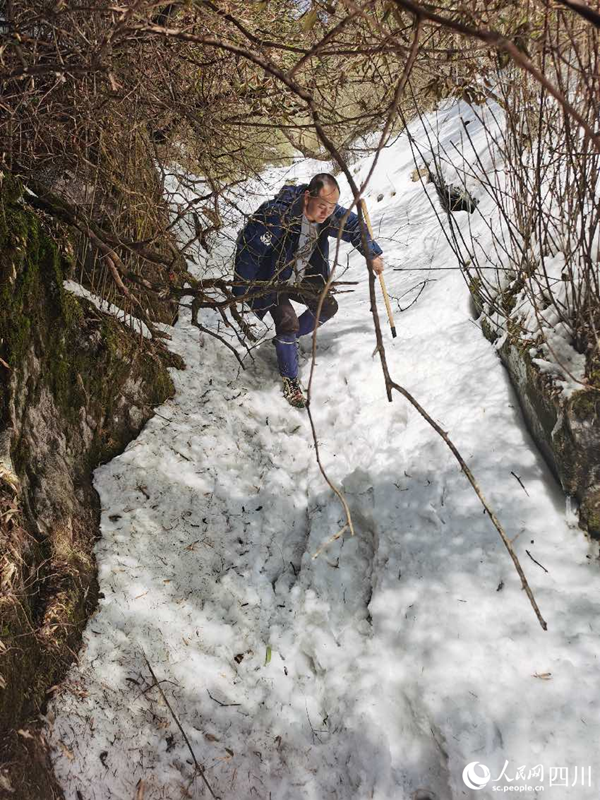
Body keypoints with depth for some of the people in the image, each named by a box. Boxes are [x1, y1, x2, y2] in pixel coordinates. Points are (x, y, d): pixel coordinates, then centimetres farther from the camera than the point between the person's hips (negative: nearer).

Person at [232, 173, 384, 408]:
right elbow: (248, 246, -29)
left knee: (327, 307, 10)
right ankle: (290, 380, -1)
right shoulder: (278, 214, -37)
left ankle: (285, 339, 29)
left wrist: (373, 254, 4)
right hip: (272, 280, -7)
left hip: (302, 277, 7)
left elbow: (353, 227, 4)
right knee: (288, 323, -21)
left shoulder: (331, 214, -17)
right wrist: (241, 290, -23)